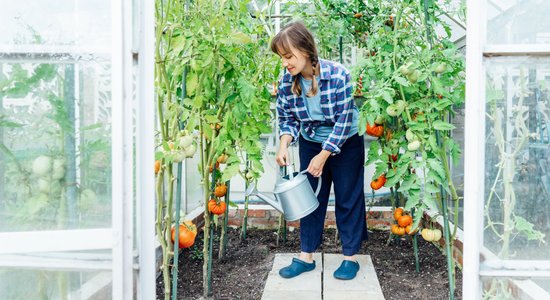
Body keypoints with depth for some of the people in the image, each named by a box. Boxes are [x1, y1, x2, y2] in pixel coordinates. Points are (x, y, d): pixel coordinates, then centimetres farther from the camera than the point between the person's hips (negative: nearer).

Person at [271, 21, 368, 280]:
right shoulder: (287, 81, -15)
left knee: (348, 199, 4)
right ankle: (306, 256, 20)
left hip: (345, 143, -4)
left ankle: (350, 257, 17)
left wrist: (323, 156, -22)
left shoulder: (338, 75, -27)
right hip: (310, 143, 4)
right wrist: (284, 145, -19)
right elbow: (287, 118, -2)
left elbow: (345, 119, -23)